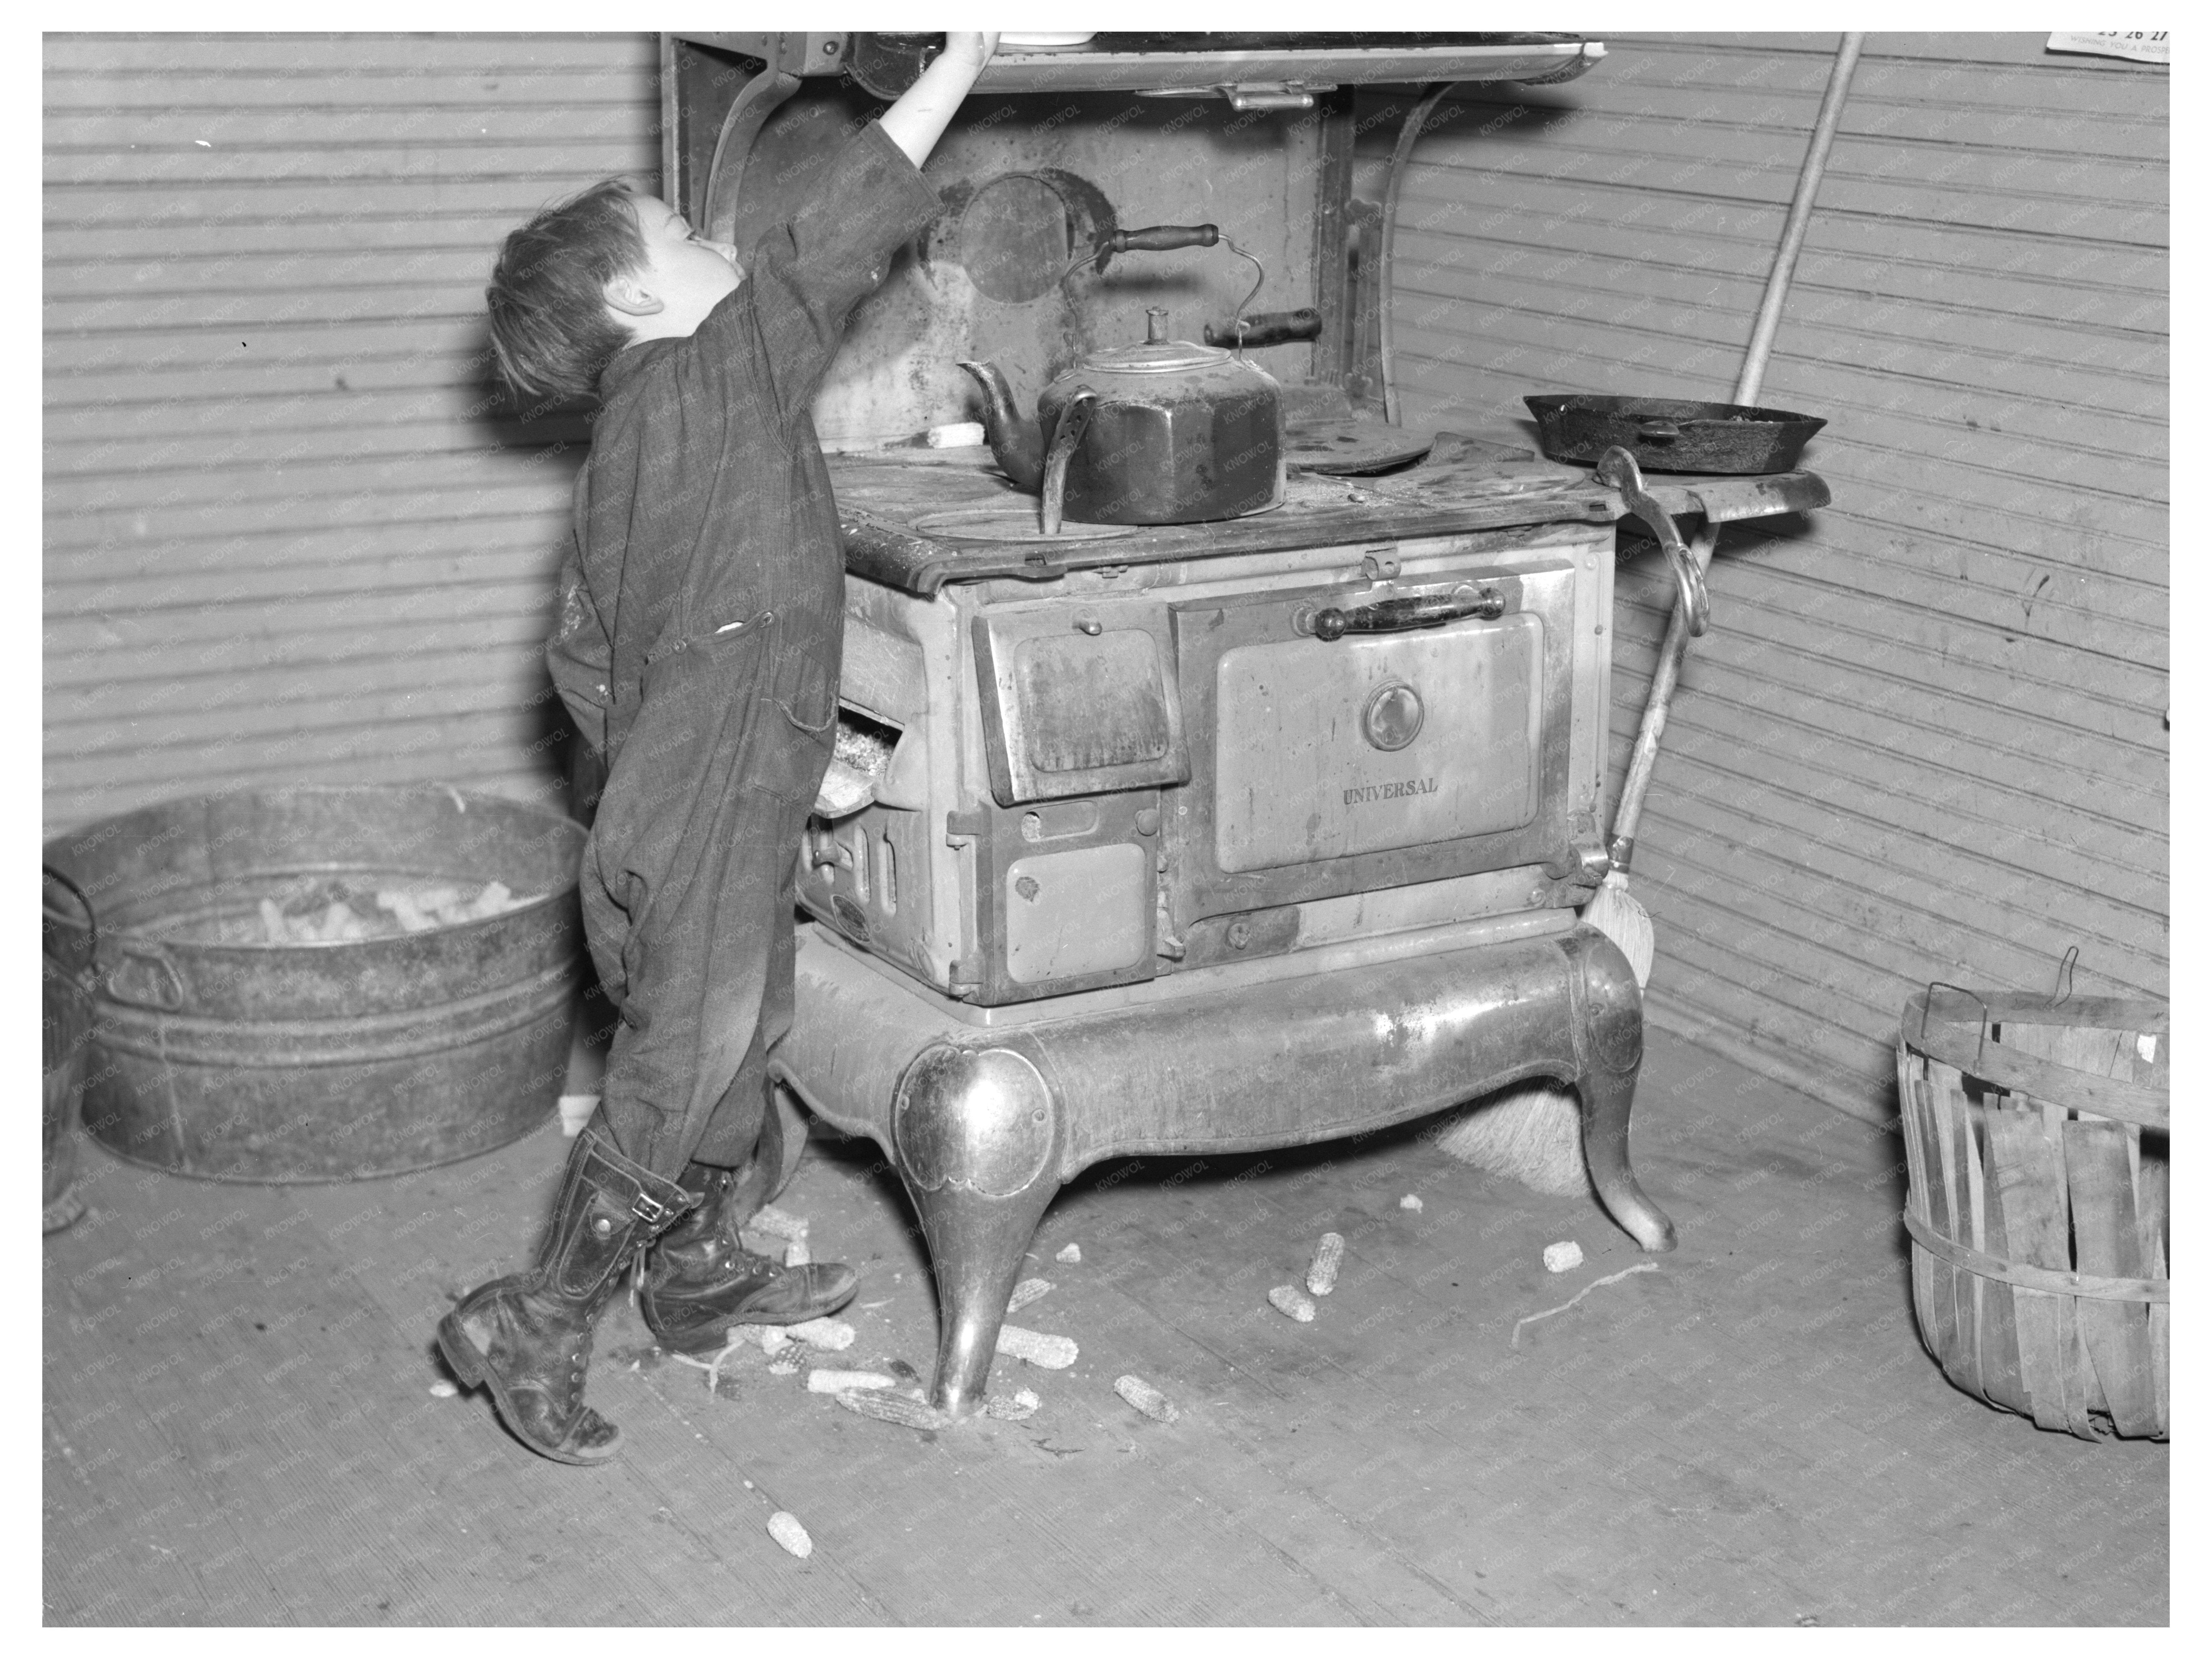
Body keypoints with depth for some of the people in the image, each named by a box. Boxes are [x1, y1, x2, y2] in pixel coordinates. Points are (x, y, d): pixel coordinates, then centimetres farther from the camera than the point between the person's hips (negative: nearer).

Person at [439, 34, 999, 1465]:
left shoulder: (631, 446, 12)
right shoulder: (716, 378, -12)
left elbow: (581, 654, 17)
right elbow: (846, 232, -14)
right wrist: (963, 62, -7)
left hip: (671, 824, 9)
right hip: (709, 844, -9)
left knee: (732, 1064, 23)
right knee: (675, 1097, 1)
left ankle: (702, 1280, 41)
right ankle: (532, 1331, 13)